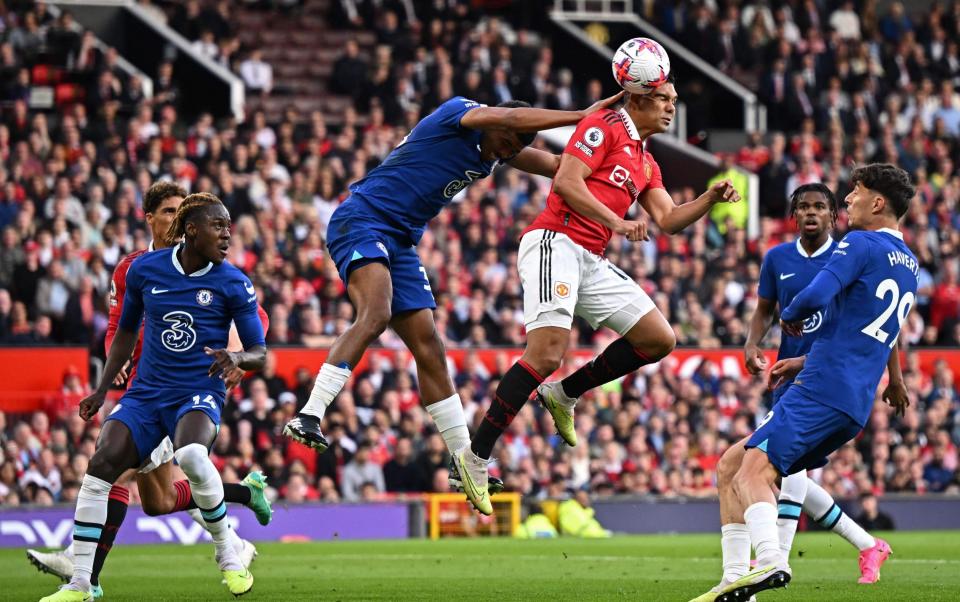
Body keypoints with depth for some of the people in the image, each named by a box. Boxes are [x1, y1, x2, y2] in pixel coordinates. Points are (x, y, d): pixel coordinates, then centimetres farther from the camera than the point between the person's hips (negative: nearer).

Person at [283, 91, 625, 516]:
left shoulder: (492, 154, 14)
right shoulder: (456, 114, -10)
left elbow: (554, 164, 15)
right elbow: (509, 116, -26)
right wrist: (581, 116, -27)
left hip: (400, 242, 9)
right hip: (361, 221, -9)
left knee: (429, 350, 6)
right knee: (376, 314, -31)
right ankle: (308, 417, -38)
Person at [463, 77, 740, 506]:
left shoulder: (646, 164, 25)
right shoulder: (603, 127, -1)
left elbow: (668, 220, 19)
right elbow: (566, 182, -13)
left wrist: (710, 199, 4)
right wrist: (616, 222, -18)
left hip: (591, 262, 9)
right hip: (554, 242, -9)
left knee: (660, 339, 4)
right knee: (547, 354, -23)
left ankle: (565, 393, 14)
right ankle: (475, 458, -18)